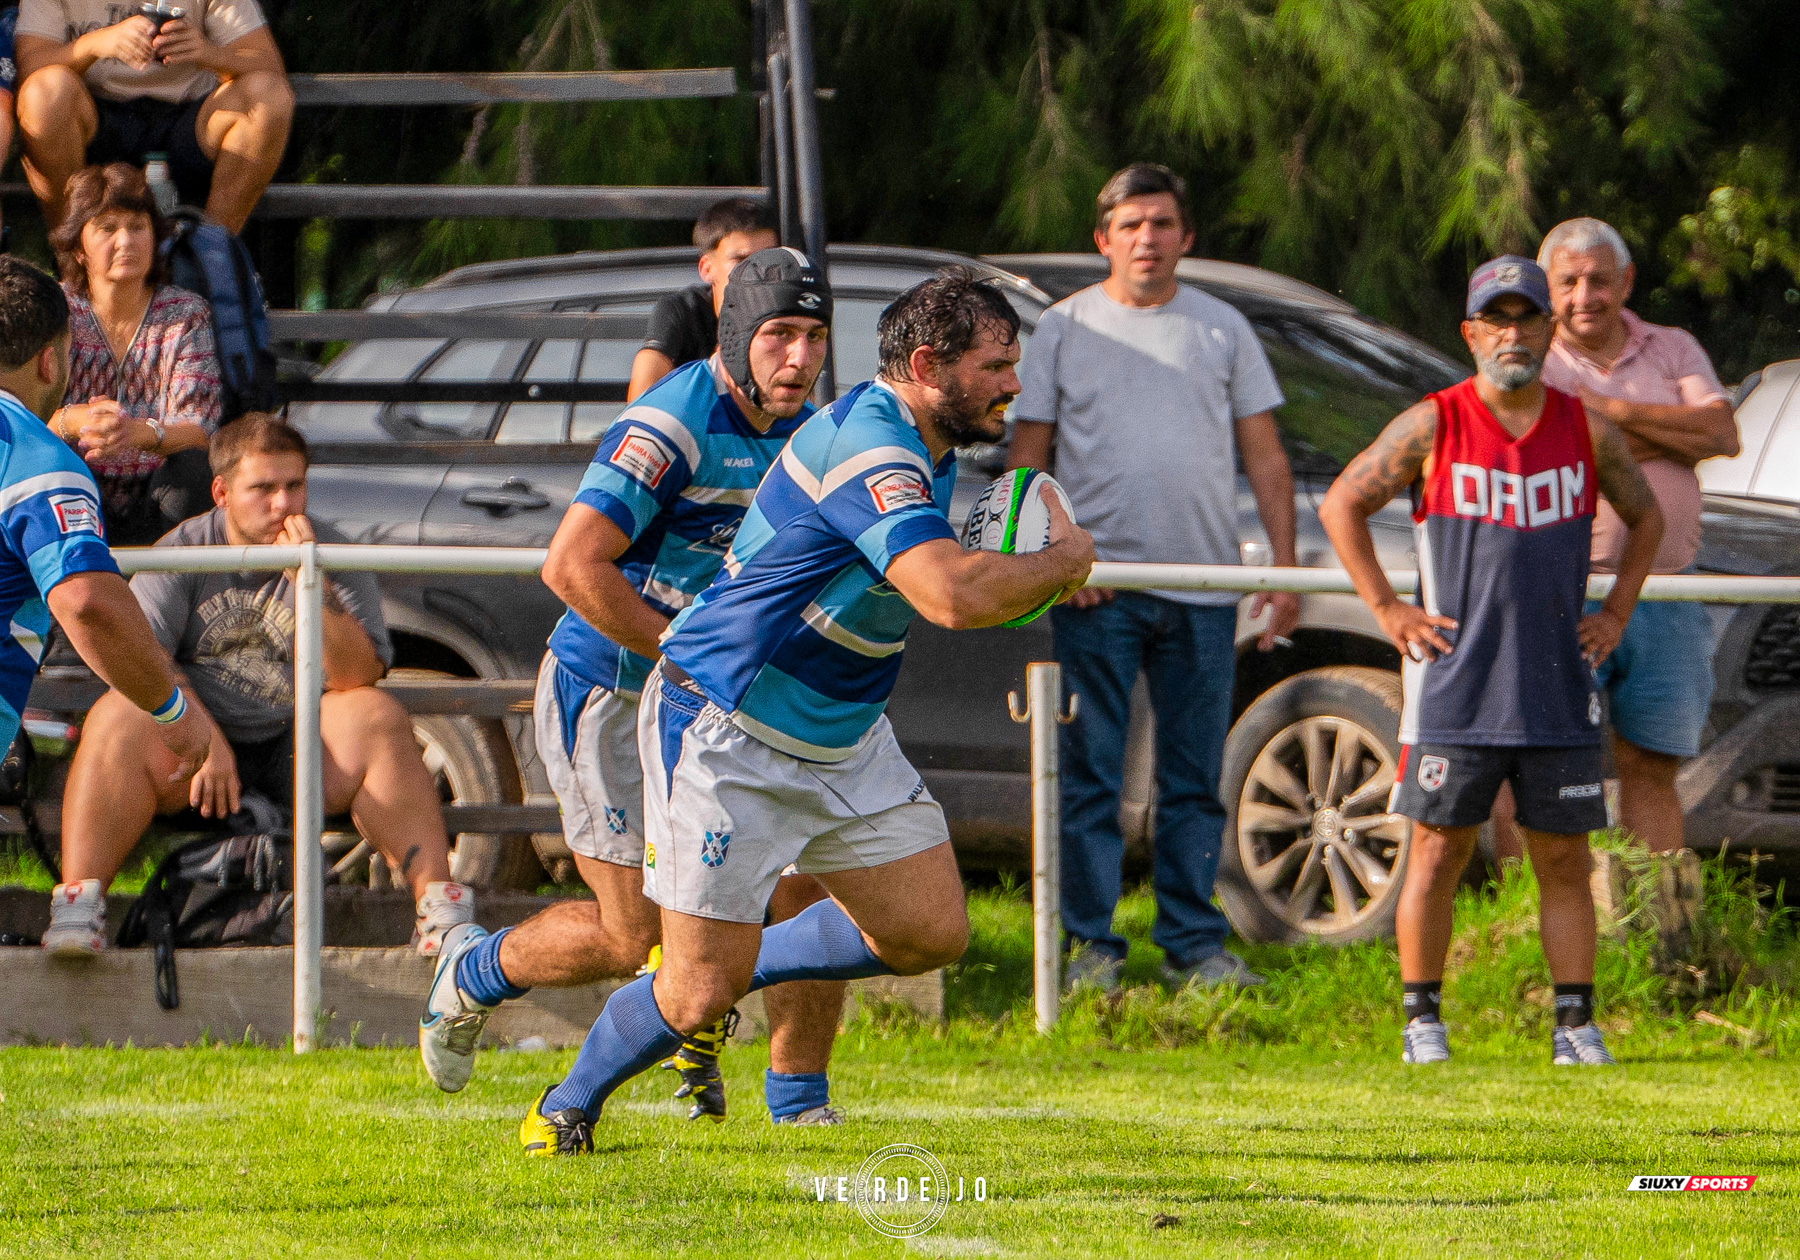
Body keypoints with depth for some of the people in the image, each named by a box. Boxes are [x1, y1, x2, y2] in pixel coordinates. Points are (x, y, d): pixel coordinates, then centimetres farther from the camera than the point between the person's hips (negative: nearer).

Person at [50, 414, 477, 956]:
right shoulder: (182, 551, 4)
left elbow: (358, 678, -8)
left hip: (296, 756, 0)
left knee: (377, 718, -26)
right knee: (119, 718, -28)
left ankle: (435, 899, -32)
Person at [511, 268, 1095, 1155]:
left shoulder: (926, 446, 4)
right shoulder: (868, 451, -27)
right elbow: (955, 596, -41)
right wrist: (1063, 563, -22)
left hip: (843, 738, 9)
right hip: (724, 736, -9)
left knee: (929, 933, 3)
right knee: (699, 994, -7)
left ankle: (734, 973, 23)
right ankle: (568, 1108, 20)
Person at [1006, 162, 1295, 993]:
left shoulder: (1222, 330, 11)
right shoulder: (1065, 329, 6)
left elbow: (1265, 457, 11)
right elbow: (1026, 458, 5)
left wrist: (1283, 566, 1)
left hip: (1203, 589, 2)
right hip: (1096, 584, -2)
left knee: (1195, 779, 5)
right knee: (1091, 775, -3)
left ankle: (1194, 945, 11)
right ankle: (1091, 947, 2)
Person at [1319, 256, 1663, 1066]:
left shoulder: (1588, 430, 6)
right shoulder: (1432, 427, -2)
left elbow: (1645, 517, 21)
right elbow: (1341, 505, 4)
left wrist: (1615, 615, 12)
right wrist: (1388, 610, -2)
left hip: (1558, 687, 2)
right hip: (1456, 685, -2)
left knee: (1564, 860, 3)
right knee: (1437, 852, -1)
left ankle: (1576, 1024, 7)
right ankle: (1423, 1020, 7)